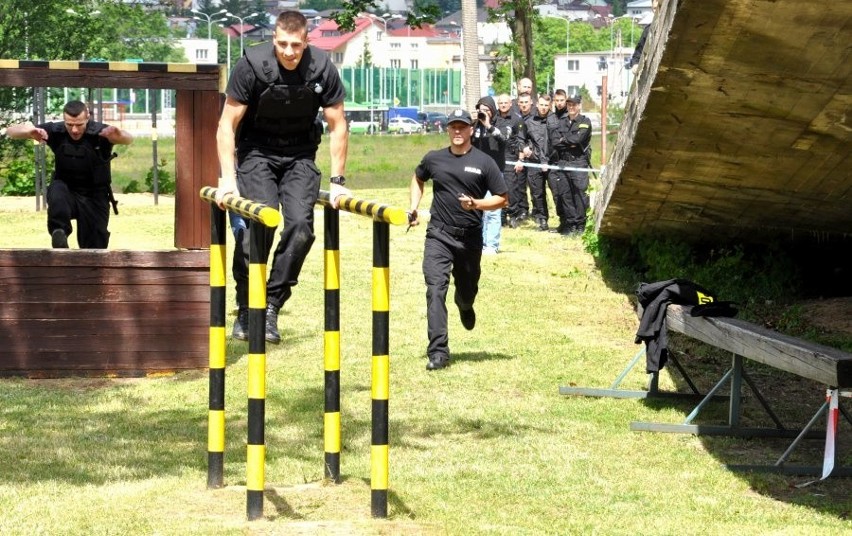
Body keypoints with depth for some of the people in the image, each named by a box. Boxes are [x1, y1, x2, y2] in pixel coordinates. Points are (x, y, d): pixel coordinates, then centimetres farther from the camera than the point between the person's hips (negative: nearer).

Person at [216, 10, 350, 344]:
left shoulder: (322, 68, -16)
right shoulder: (253, 64, -21)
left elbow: (338, 126, -5)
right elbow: (227, 124, -13)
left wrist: (337, 182, -7)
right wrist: (228, 179, -18)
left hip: (300, 155, 2)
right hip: (257, 150, -2)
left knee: (300, 224, -19)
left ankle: (271, 306, -8)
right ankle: (245, 309, -5)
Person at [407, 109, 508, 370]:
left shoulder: (484, 162, -3)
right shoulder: (434, 159, 4)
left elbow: (502, 199, -1)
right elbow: (418, 179, 26)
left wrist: (476, 204, -18)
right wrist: (413, 208, 13)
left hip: (470, 237, 0)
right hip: (439, 235, 0)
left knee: (467, 289, 16)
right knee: (435, 289, -15)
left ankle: (465, 306, 56)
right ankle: (438, 352, -18)